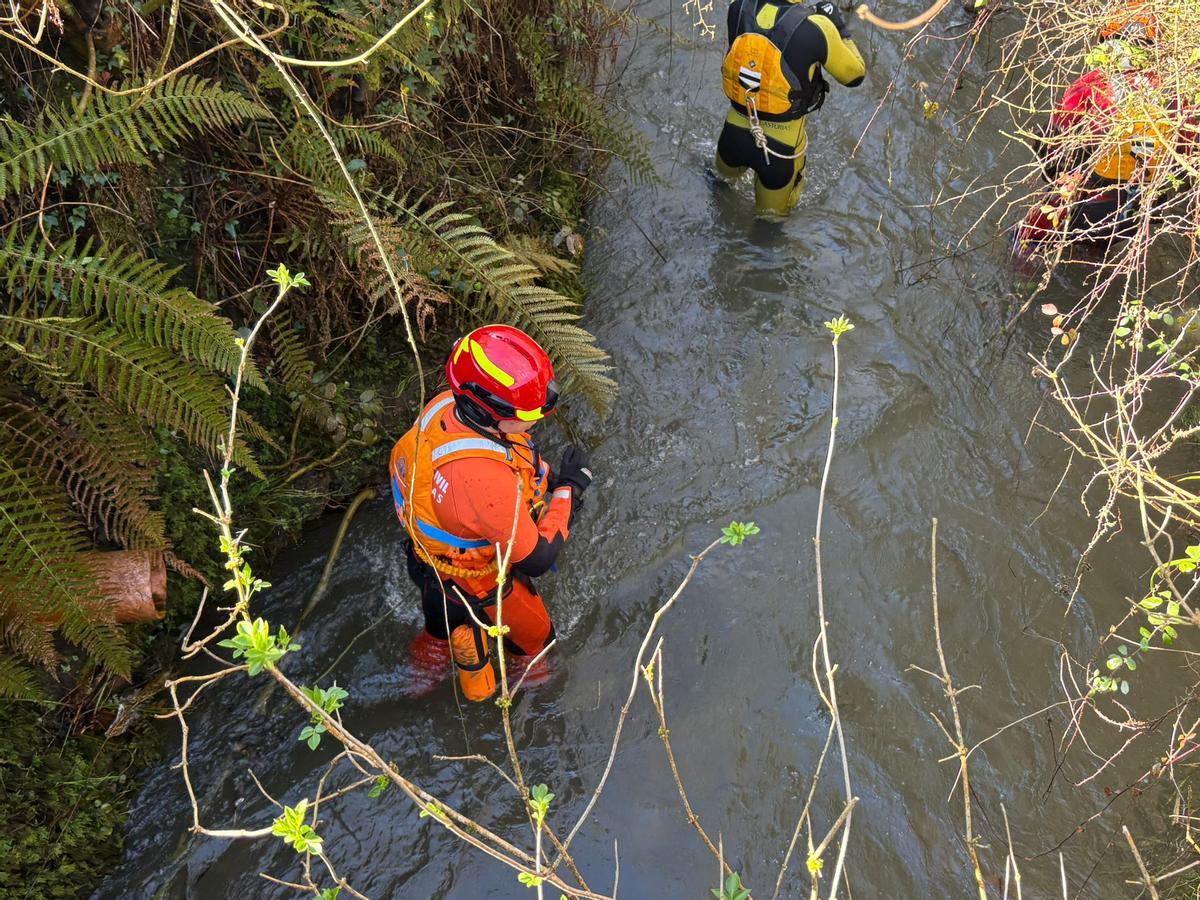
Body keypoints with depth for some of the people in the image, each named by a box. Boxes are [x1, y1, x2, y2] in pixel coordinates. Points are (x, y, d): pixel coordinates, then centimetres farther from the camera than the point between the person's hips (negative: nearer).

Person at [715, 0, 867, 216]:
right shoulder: (814, 28, -26)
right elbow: (855, 75, -8)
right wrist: (840, 27, 3)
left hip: (735, 133, 3)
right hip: (781, 144, -3)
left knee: (725, 177, 39)